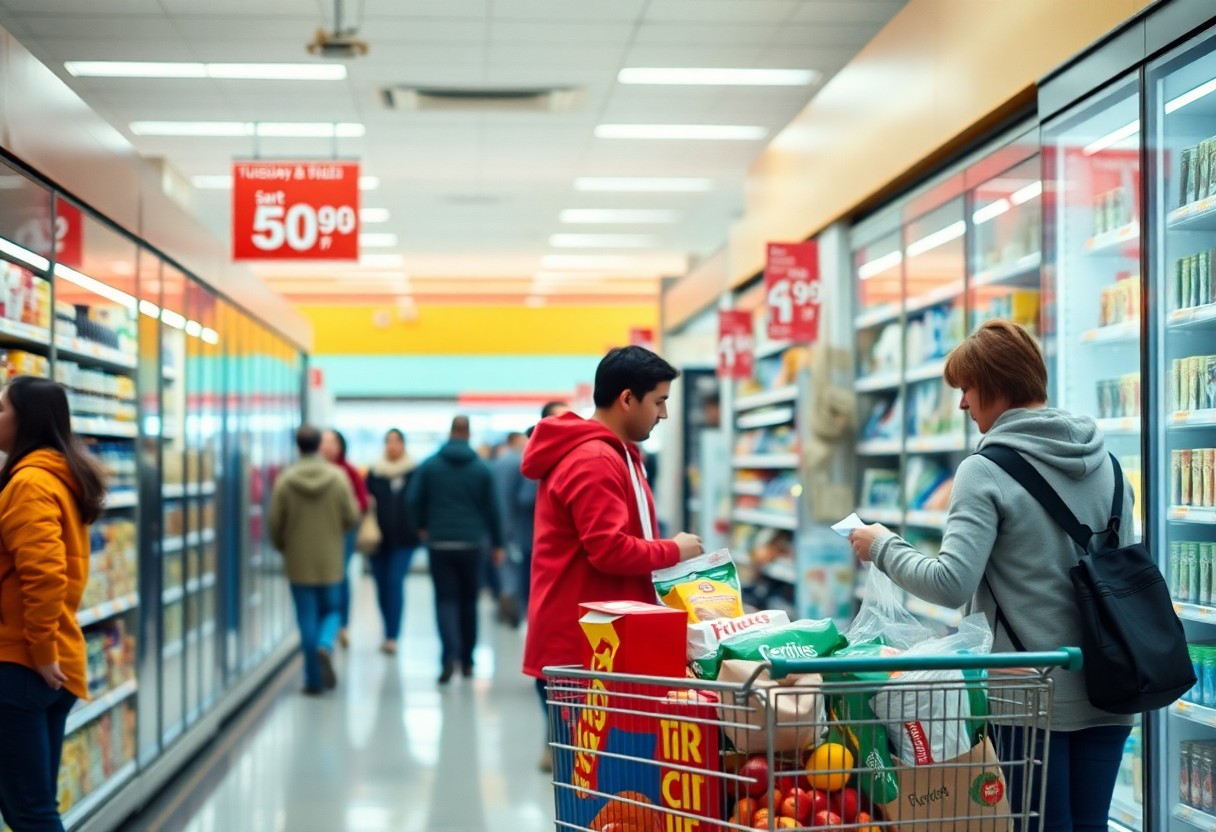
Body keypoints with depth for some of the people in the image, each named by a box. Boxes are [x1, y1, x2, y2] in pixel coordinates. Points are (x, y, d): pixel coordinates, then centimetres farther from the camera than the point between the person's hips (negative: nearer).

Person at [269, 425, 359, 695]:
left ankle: (314, 680, 6)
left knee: (307, 618, 6)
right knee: (332, 610, 16)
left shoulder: (284, 480, -8)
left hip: (299, 562, 0)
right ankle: (325, 645, -15)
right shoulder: (338, 477, -7)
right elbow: (351, 517, -5)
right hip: (330, 561, 0)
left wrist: (281, 547, 15)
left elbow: (274, 523, -5)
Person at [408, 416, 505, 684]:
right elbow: (491, 508, 2)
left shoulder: (429, 466, -2)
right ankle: (467, 660, 18)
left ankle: (451, 655, -21)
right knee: (468, 601, 13)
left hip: (439, 543, -1)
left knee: (445, 599, 0)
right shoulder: (482, 469, 0)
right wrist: (497, 544, 10)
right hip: (471, 544, 1)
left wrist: (423, 527, 17)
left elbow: (414, 500, -2)